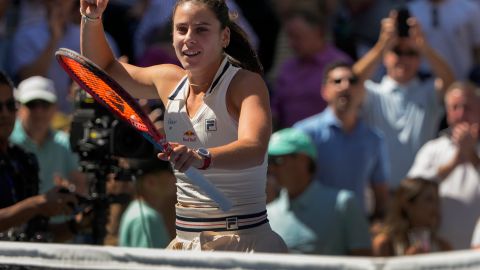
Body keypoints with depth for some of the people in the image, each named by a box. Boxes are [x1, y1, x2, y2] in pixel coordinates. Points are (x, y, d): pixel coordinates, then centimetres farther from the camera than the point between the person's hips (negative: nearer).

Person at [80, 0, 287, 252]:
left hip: (245, 244, -6)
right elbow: (104, 68, 25)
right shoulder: (170, 80, 7)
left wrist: (202, 157, -51)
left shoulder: (247, 83, -12)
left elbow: (254, 149, -31)